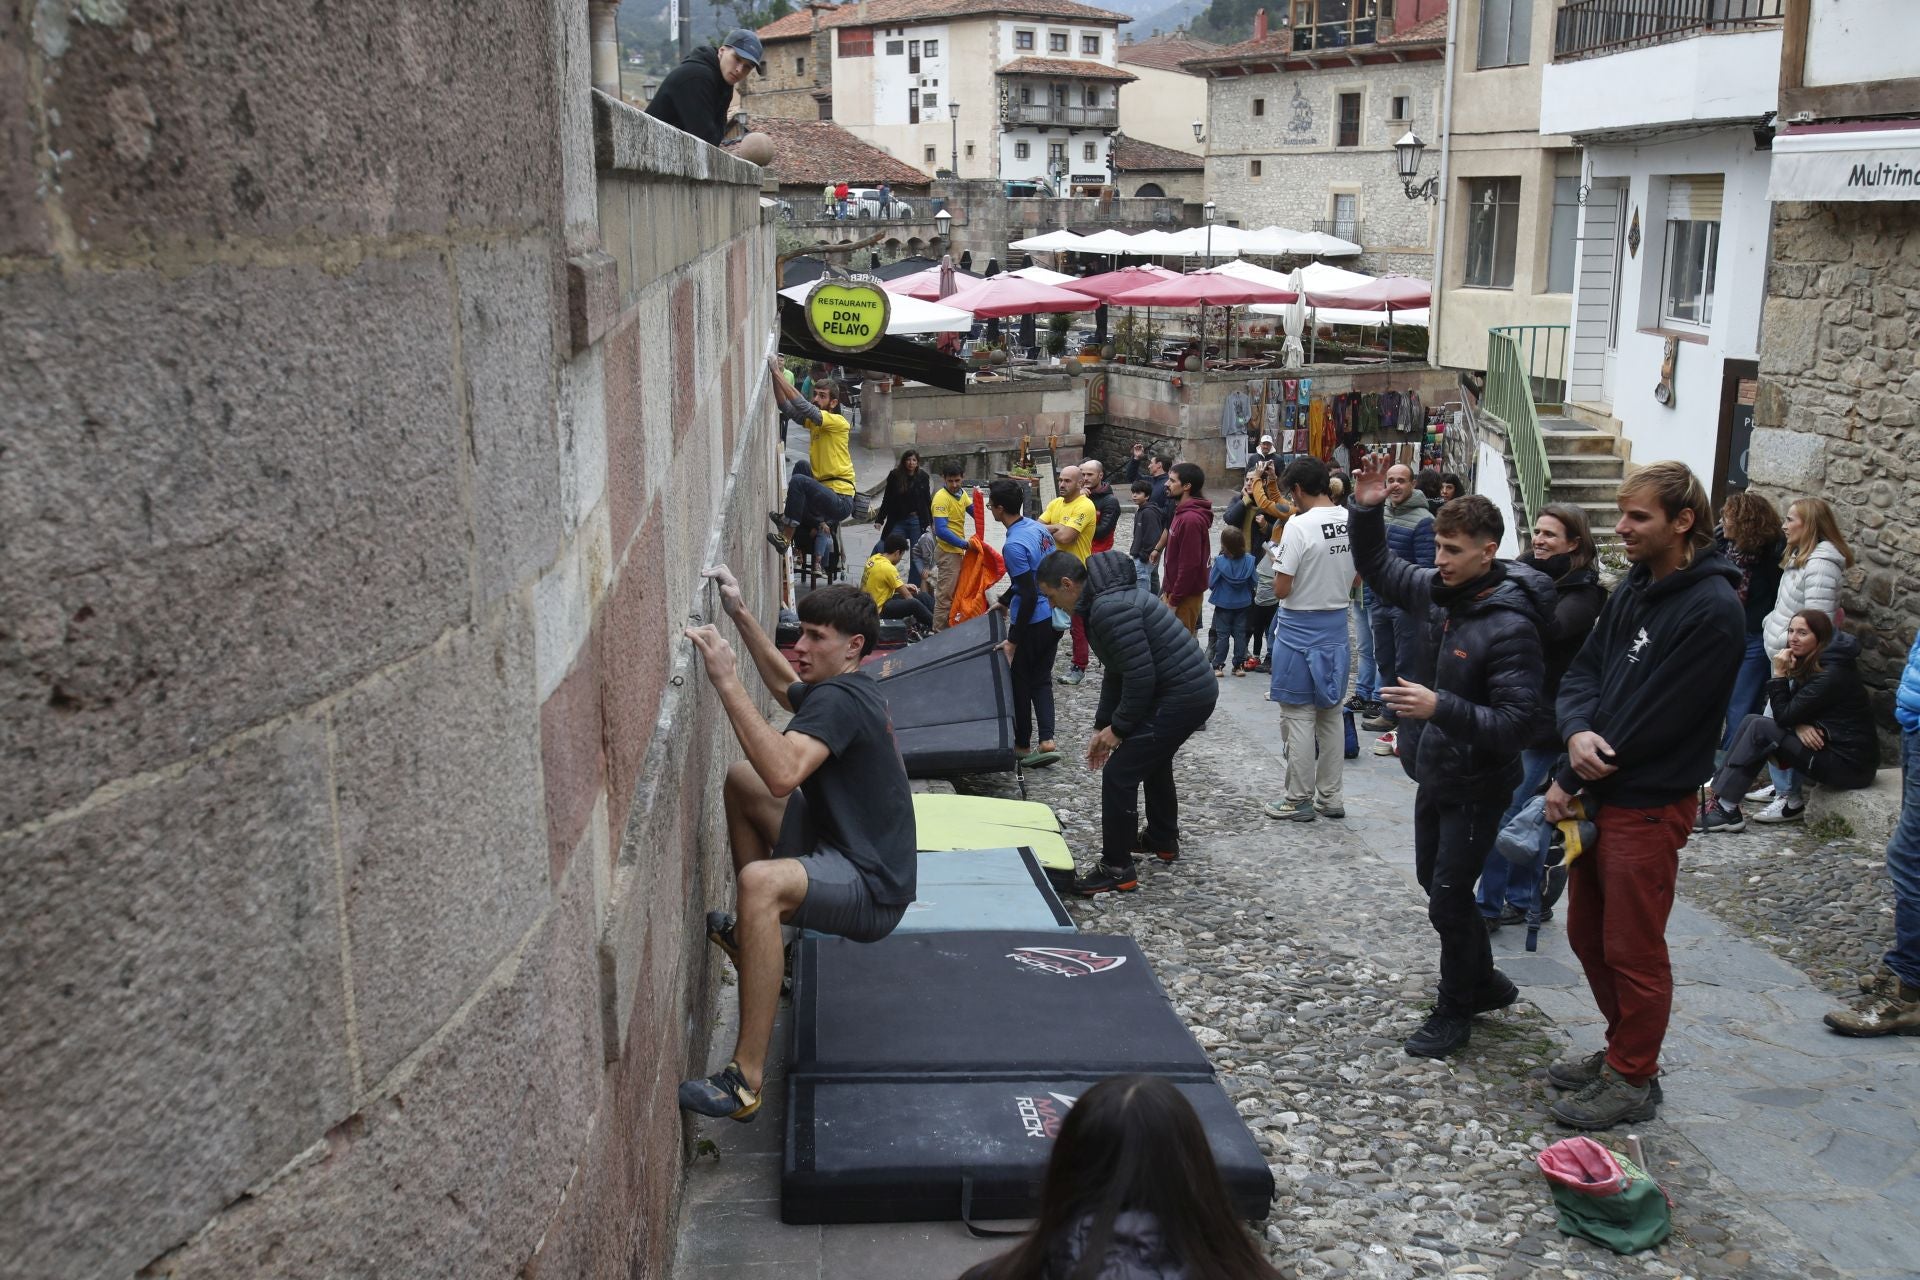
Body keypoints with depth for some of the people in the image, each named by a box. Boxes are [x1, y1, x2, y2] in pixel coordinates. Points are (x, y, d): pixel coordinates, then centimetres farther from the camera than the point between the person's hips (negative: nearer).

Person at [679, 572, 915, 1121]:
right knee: (740, 778, 19)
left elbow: (783, 774, -38)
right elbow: (787, 686, 34)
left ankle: (747, 1076, -36)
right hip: (845, 850, 11)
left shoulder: (839, 699, -20)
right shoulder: (849, 689, 10)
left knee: (759, 882, -40)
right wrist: (740, 615, 26)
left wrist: (727, 681, -34)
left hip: (873, 892, -11)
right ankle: (749, 930, 28)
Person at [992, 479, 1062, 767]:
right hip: (1055, 616, 8)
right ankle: (1047, 739, 4)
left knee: (1020, 681, 9)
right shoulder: (1037, 527, 5)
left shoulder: (1014, 545, -23)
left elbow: (1029, 596, -23)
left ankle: (1023, 744, 20)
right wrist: (1003, 602, 29)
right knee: (1041, 678, 15)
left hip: (1033, 622, -8)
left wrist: (1012, 640, -18)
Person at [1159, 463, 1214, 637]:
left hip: (1185, 597, -10)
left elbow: (1189, 565, -24)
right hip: (1175, 592, 10)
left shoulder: (1191, 519, -22)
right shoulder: (1182, 513, 11)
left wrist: (1174, 601, -20)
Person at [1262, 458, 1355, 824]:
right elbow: (1357, 579, 11)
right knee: (1331, 714, 14)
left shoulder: (1299, 525, -19)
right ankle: (1330, 798, 22)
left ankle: (1299, 800, 9)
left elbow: (1281, 589, -18)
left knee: (1298, 715, 2)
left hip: (1300, 629, -7)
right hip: (1336, 625, 7)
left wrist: (1279, 560, 0)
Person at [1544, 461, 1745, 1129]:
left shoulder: (1712, 611, -19)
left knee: (1633, 949, 3)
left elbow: (1655, 722, -21)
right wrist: (1578, 730, -14)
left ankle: (1632, 1081, 19)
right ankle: (1621, 1050, 35)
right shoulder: (1634, 587, 9)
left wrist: (1572, 781, -14)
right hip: (1598, 791, 8)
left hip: (1648, 805, -8)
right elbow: (1584, 669, 8)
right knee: (1588, 934, 18)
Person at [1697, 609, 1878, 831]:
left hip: (1850, 764, -9)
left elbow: (1784, 716, -19)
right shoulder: (1811, 664, 10)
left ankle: (1724, 809, -17)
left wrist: (1779, 674, -15)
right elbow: (1791, 713, 7)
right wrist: (1799, 725, -15)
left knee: (1760, 728, -17)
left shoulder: (1832, 674, -20)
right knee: (1753, 722, 0)